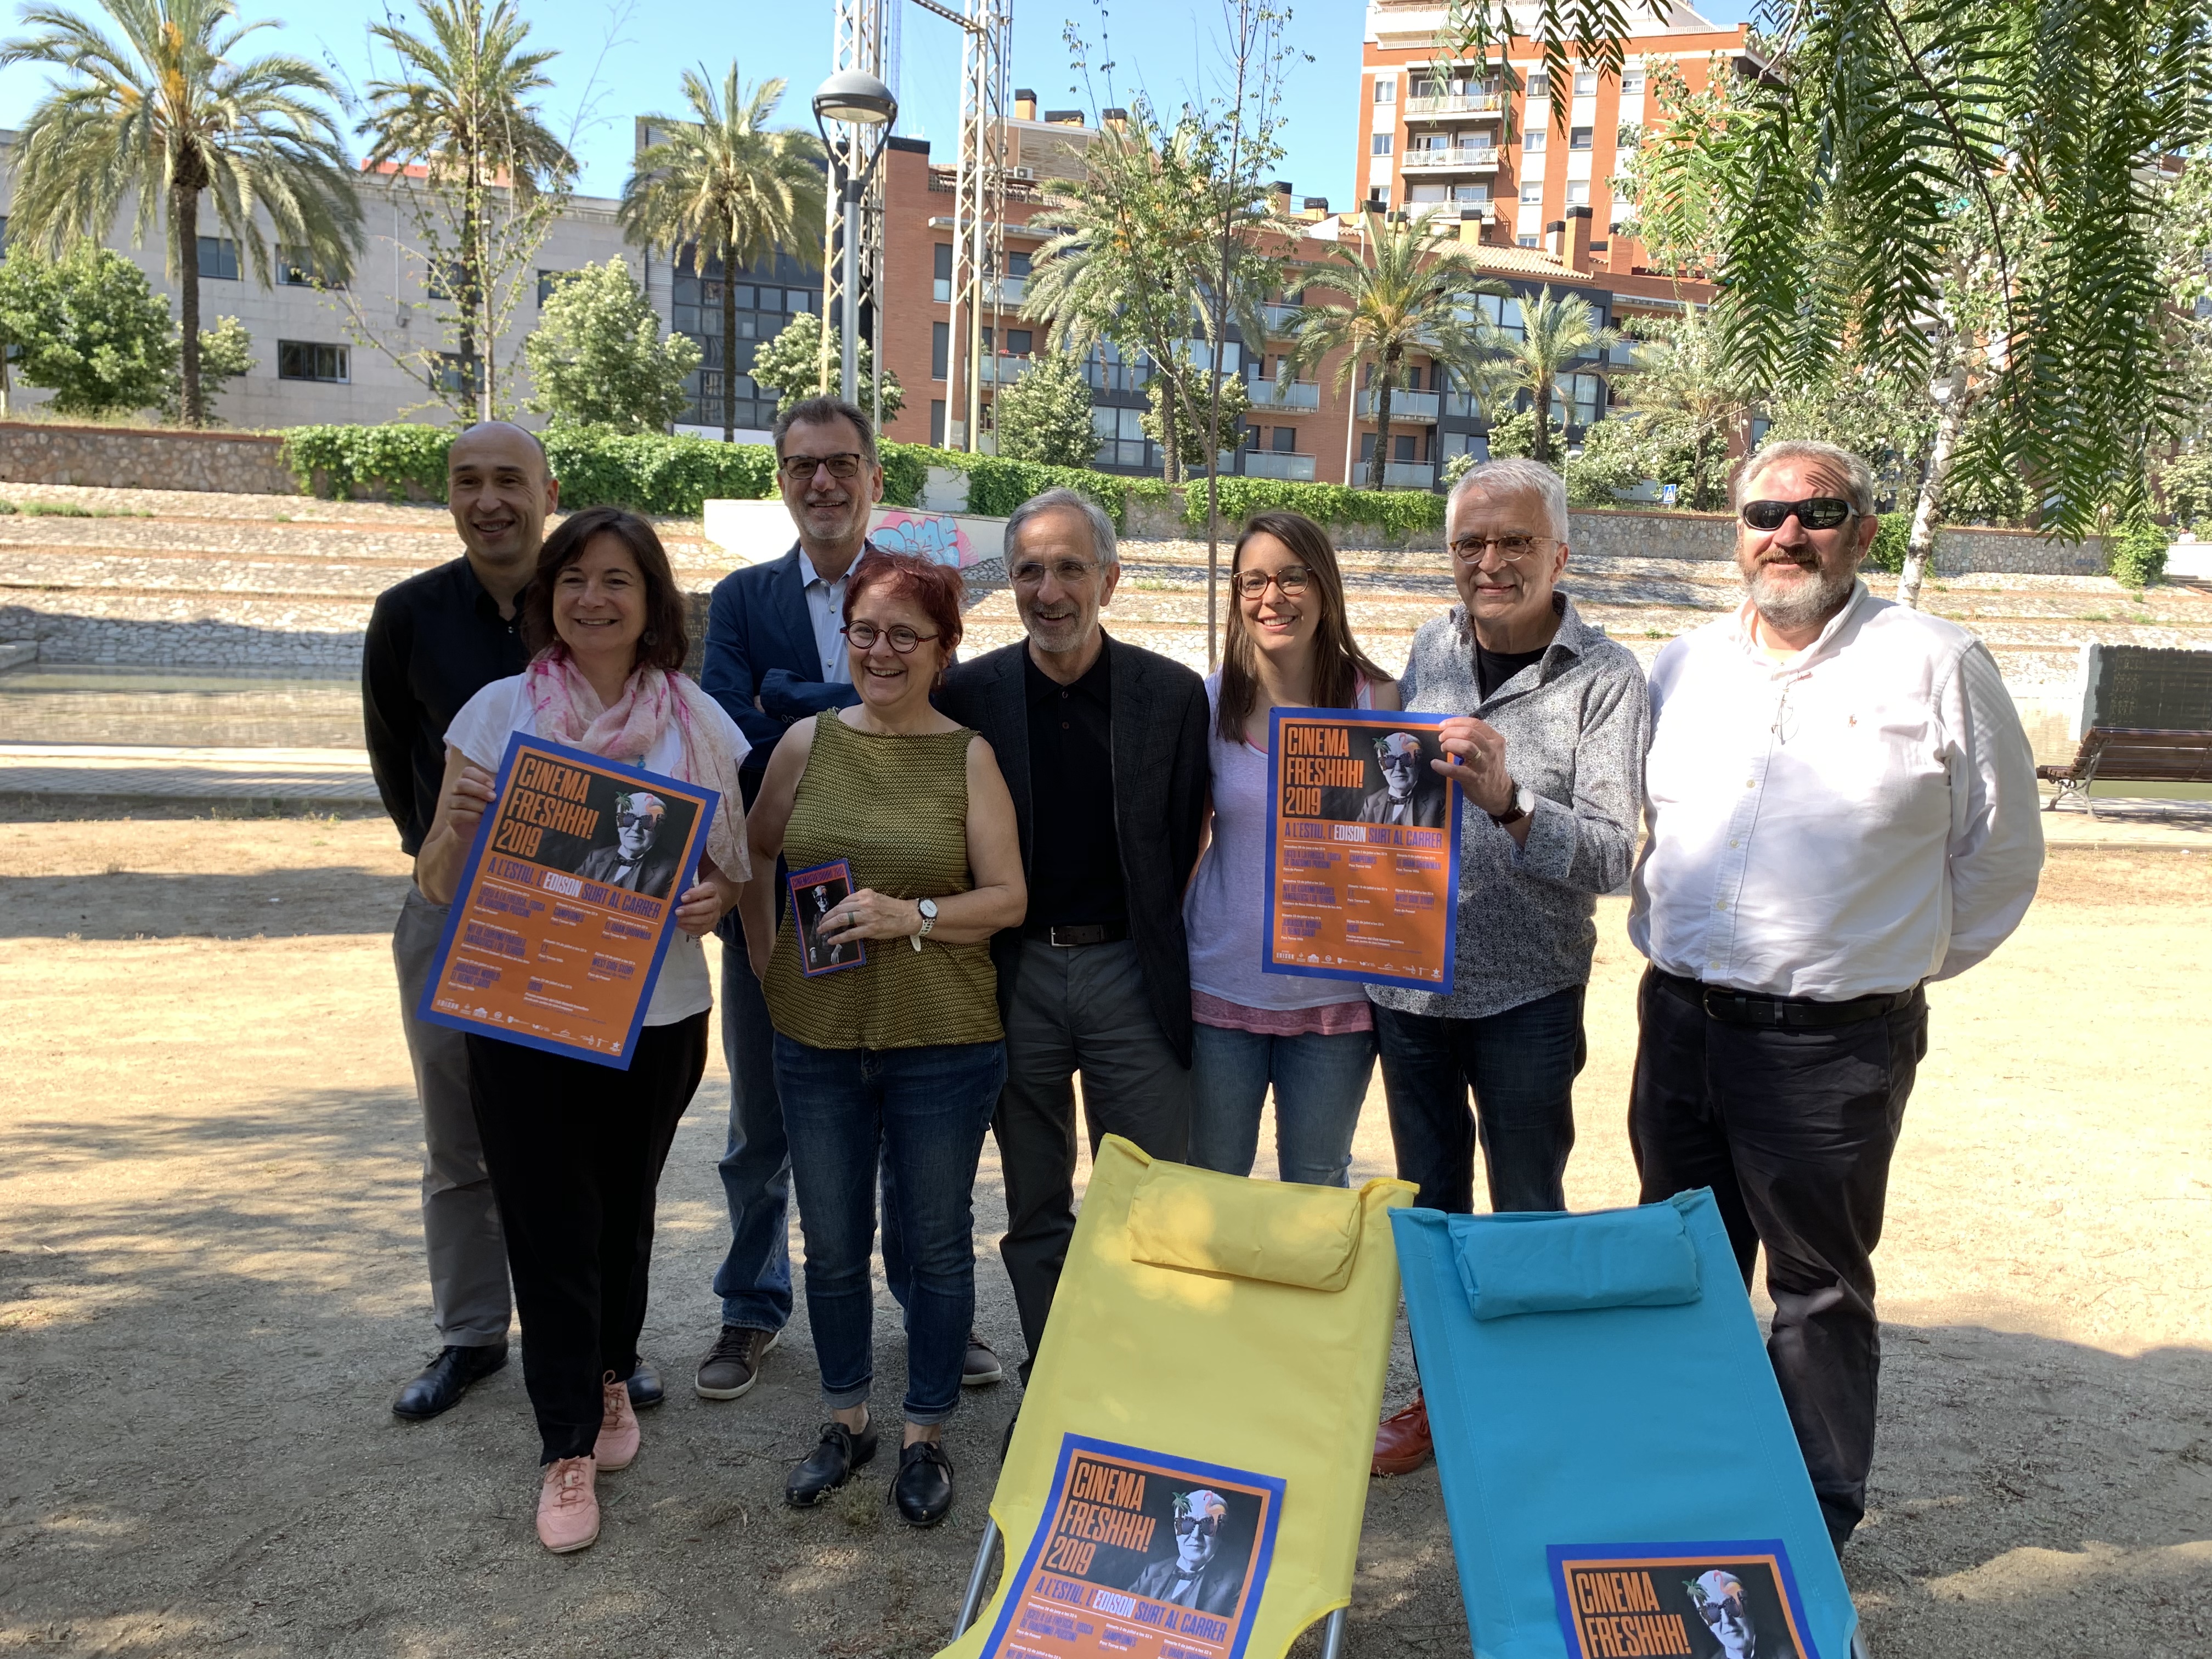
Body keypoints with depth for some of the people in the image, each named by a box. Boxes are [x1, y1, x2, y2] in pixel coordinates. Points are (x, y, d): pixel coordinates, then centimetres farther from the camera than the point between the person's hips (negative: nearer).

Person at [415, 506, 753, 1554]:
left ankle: (609, 1374, 42)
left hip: (657, 1012, 1)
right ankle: (569, 1445, 20)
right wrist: (458, 827, -23)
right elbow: (437, 884, -1)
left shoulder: (699, 722, 0)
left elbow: (734, 865, 8)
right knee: (549, 1222, 4)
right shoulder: (499, 712, -3)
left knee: (625, 1209, 16)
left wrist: (715, 897, -15)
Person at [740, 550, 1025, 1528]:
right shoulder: (808, 742, 1)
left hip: (942, 1042, -2)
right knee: (832, 1244, 16)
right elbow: (756, 856, 13)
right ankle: (845, 1420, 37)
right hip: (816, 1037, 3)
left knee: (936, 1244, 12)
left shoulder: (969, 757, -5)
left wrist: (910, 916, -20)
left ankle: (926, 1436, 31)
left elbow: (1008, 897, -6)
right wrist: (768, 964, 4)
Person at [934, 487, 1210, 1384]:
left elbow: (1185, 839, 3)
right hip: (1016, 974, 1)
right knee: (1035, 1208, 14)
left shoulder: (1174, 694, -2)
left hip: (1130, 973, -1)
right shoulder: (969, 693, -1)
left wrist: (1150, 941, 1)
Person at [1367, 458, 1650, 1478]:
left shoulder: (1605, 677, -11)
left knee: (1527, 1215, 8)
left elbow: (1612, 858, -18)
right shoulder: (1432, 648, 3)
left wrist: (1507, 800, -34)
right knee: (1428, 1202, 16)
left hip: (1525, 991, -5)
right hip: (1408, 976, 5)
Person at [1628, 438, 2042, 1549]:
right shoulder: (1683, 668, 6)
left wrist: (1900, 962, 7)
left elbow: (2001, 855, 2)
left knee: (1819, 1288, 9)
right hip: (1681, 1025, 5)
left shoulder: (1936, 667, -7)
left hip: (1834, 1043, -5)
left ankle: (1816, 1529, 26)